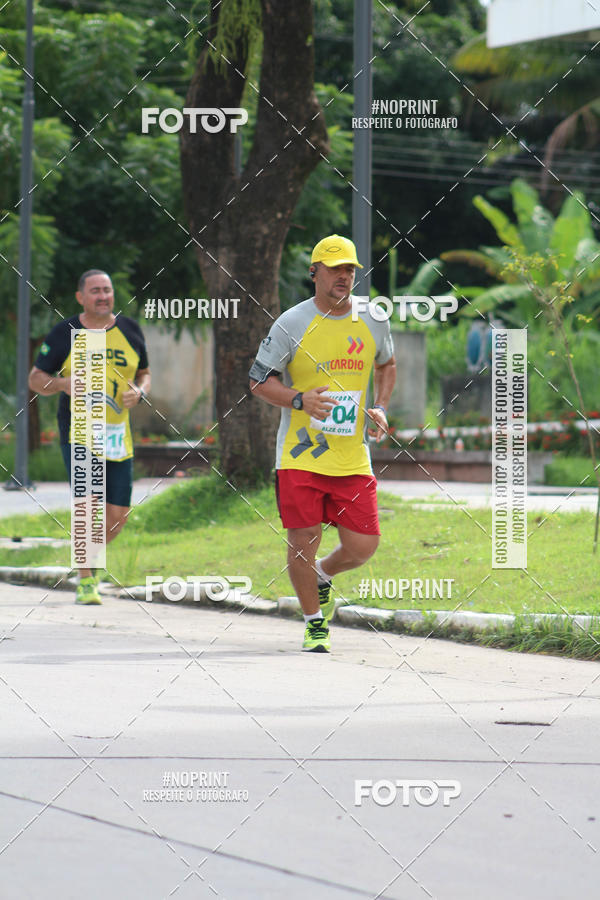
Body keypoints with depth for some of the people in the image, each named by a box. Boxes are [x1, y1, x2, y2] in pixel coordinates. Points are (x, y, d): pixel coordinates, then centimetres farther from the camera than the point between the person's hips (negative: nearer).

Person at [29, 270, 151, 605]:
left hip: (118, 435, 4)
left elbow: (145, 373, 19)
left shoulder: (129, 330, 8)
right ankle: (86, 580, -2)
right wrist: (63, 383, -15)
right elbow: (36, 379, 5)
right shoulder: (65, 333, -1)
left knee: (118, 515, 3)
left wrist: (140, 392, -4)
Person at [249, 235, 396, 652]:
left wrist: (380, 408, 10)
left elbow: (387, 365, 25)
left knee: (362, 547, -1)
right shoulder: (292, 323, -5)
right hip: (300, 457, -3)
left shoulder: (372, 322, 5)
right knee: (303, 542, -3)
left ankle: (322, 577, 33)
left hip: (353, 459, 3)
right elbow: (259, 380, -1)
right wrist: (300, 400, -17)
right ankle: (315, 624, 18)